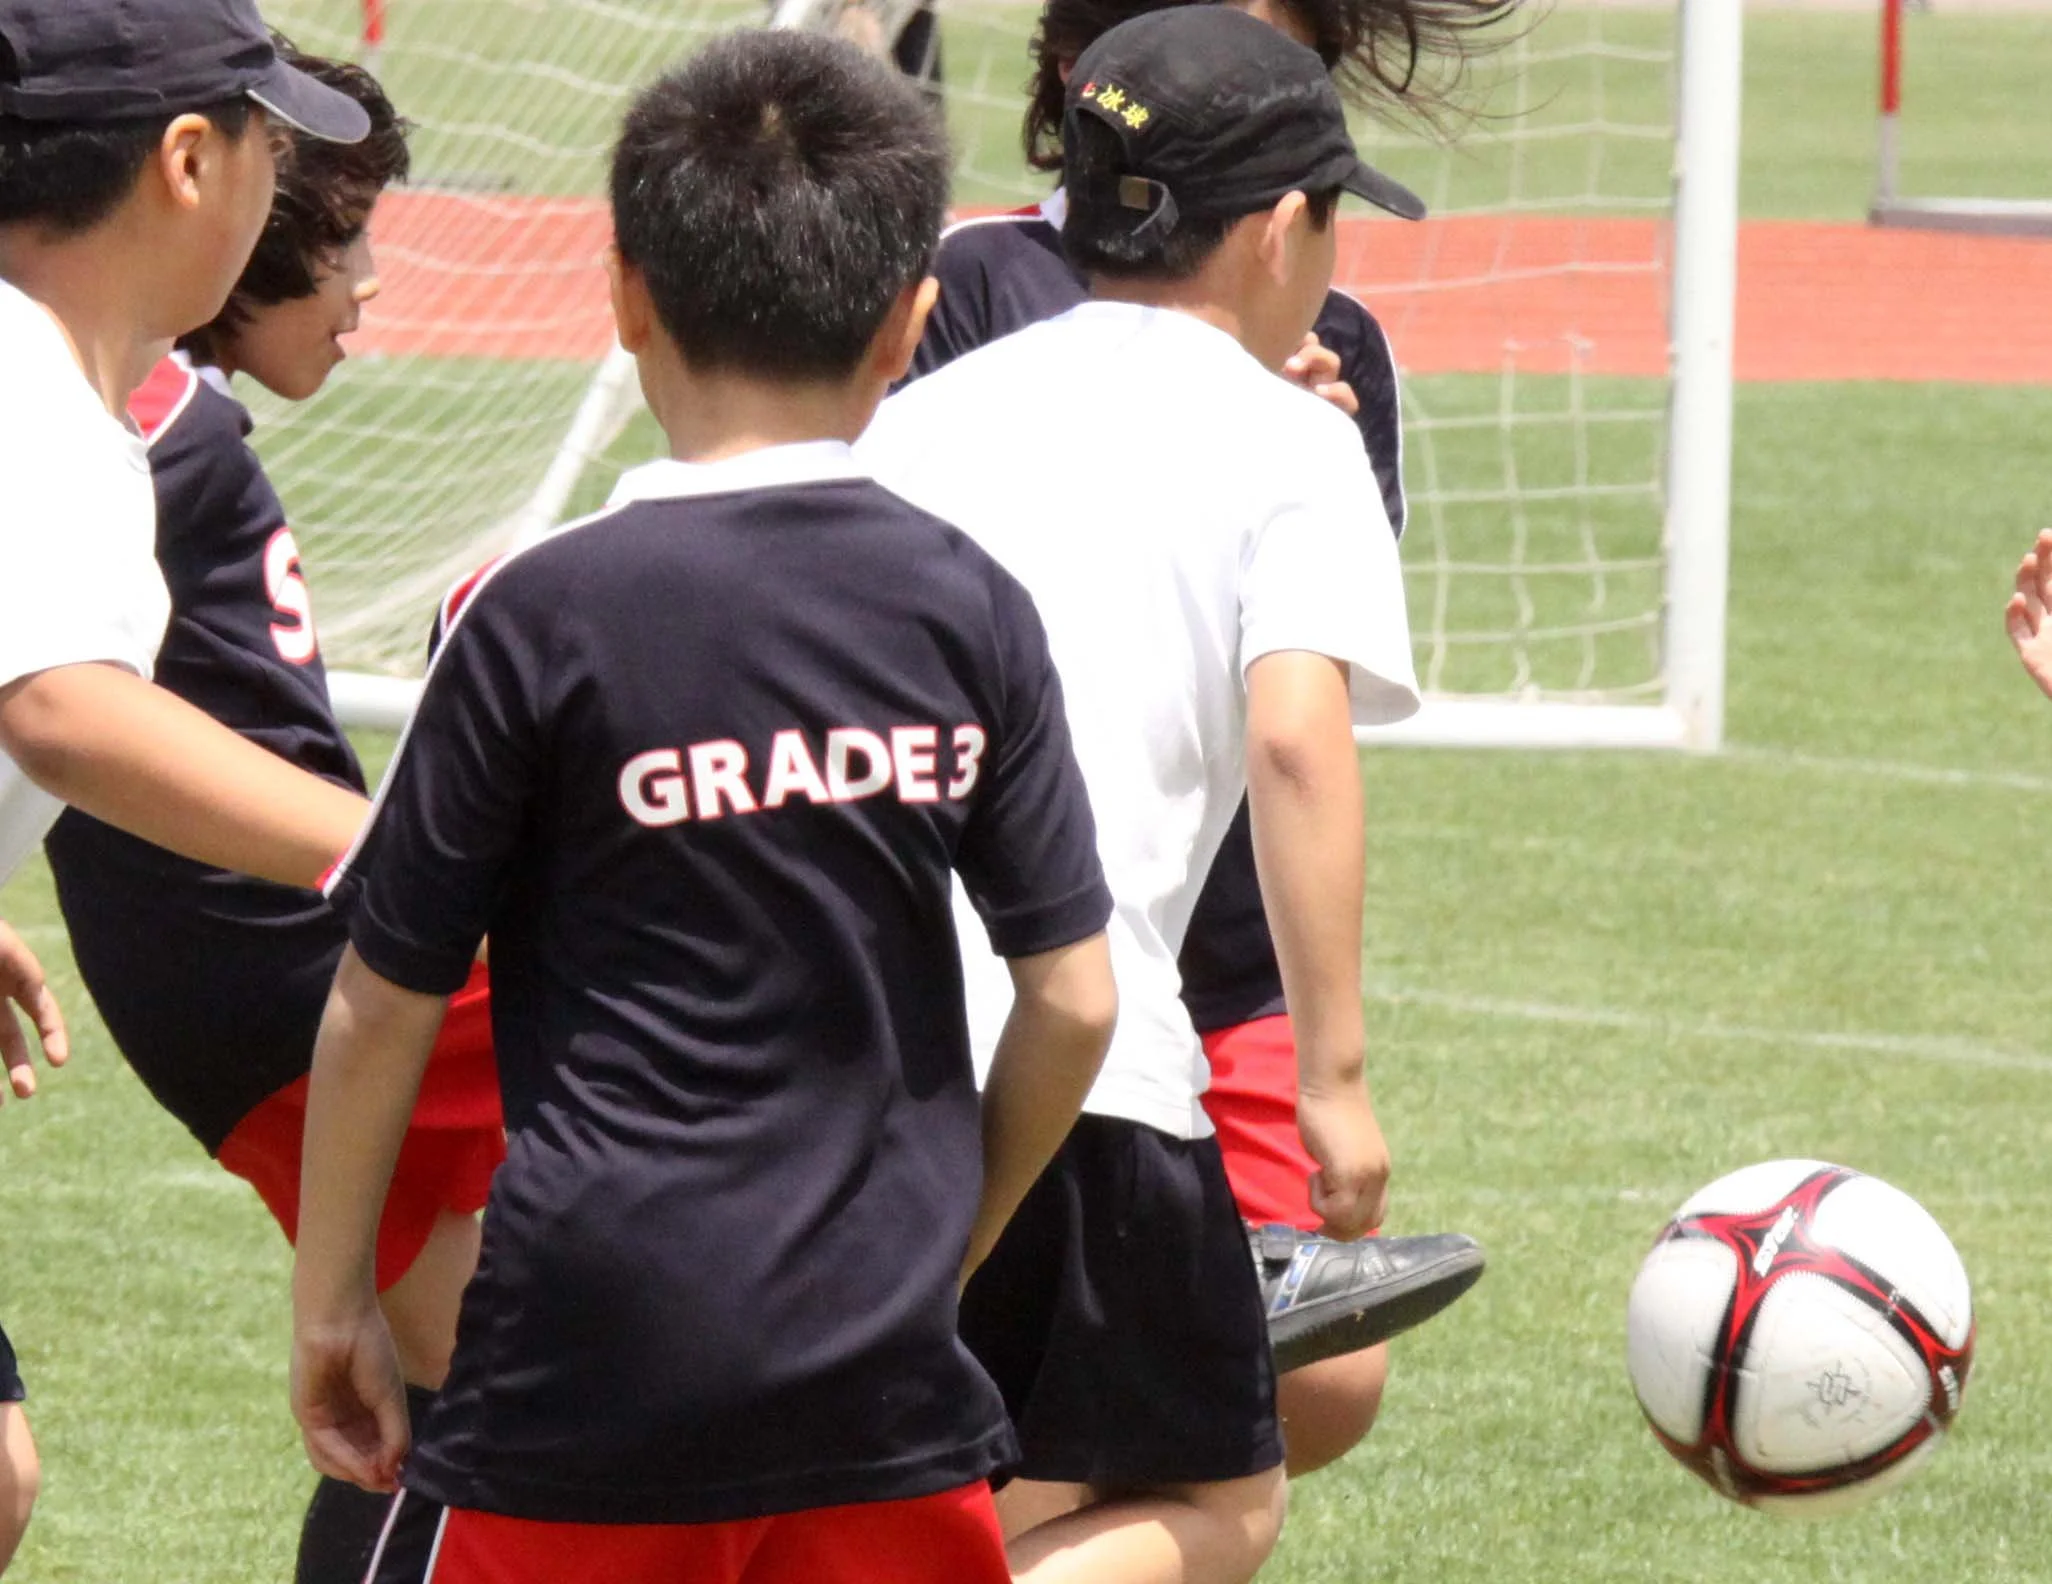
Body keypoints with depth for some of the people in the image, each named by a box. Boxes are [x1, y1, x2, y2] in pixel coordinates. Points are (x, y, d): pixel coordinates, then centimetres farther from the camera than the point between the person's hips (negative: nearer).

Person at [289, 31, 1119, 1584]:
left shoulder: (543, 618, -7)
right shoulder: (969, 609, 1)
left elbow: (383, 1005, -3)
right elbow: (1074, 999, 4)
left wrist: (332, 1301, 10)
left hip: (596, 1362, -3)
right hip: (881, 1376, 3)